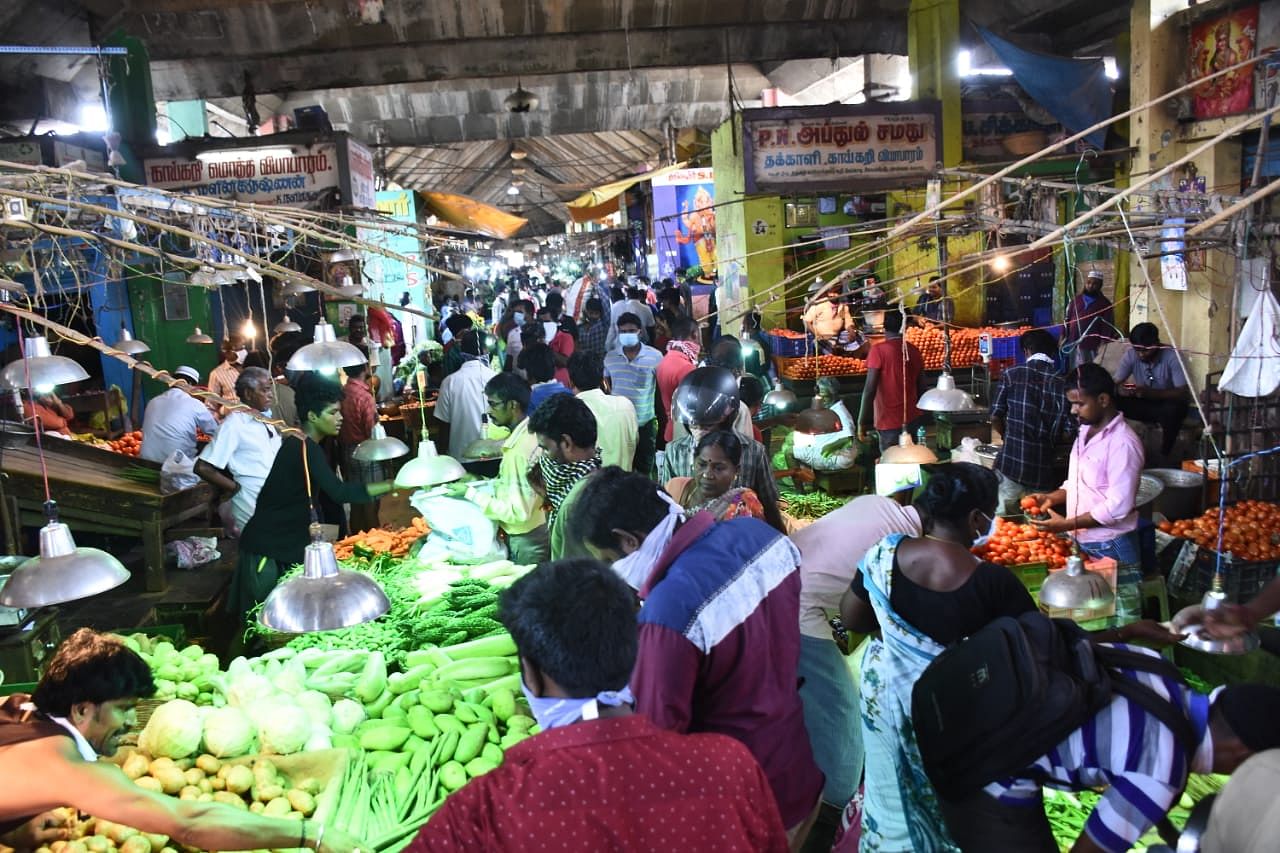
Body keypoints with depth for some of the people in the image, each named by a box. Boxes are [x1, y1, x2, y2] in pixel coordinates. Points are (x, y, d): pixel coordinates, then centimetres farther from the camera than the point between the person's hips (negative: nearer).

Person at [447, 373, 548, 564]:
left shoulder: (523, 447, -27)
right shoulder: (524, 434, 1)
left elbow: (518, 511, -25)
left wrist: (471, 494, -19)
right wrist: (485, 484, 5)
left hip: (526, 542, -9)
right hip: (519, 536, 9)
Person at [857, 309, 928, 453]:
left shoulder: (879, 350, -11)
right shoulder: (914, 351, 6)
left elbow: (869, 390, -16)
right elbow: (922, 388, 11)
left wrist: (861, 422, -11)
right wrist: (922, 419, 22)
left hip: (890, 422, -6)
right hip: (913, 420, 6)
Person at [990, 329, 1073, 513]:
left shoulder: (1011, 374, -3)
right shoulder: (1063, 382, -1)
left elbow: (995, 417, 0)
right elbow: (1068, 430, -3)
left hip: (1011, 463, -1)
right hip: (1045, 469, 2)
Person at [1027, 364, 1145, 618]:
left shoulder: (1122, 443, -18)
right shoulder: (1086, 432, 10)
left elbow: (1118, 506, -21)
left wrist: (1067, 524, -21)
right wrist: (1052, 497, 3)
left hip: (1111, 549, -8)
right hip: (1082, 544, 8)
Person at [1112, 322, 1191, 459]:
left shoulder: (1172, 356, -22)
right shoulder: (1131, 355, -11)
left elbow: (1183, 393, -26)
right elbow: (1115, 384, -10)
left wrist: (1150, 392, -41)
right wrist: (1120, 389, -36)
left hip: (1167, 404, -3)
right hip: (1144, 404, 3)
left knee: (1173, 409, -38)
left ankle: (1164, 455, -18)